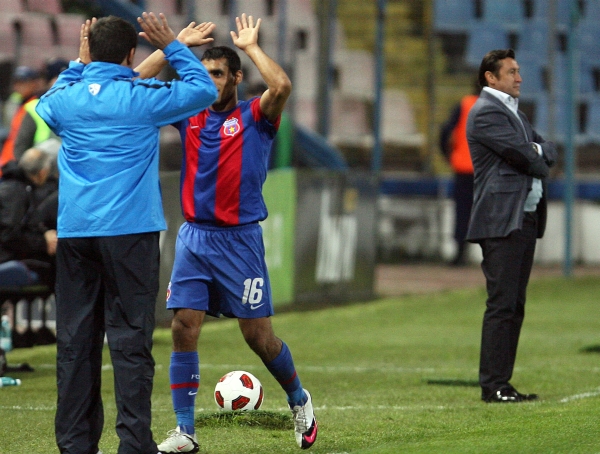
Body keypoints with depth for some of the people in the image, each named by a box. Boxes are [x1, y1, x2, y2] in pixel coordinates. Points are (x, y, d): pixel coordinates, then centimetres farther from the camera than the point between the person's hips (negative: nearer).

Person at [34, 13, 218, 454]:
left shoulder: (66, 98, 6)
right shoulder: (143, 97, -5)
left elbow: (46, 103, 32)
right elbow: (205, 89, 9)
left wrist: (79, 63, 30)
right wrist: (172, 46, 13)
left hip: (74, 232, 4)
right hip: (130, 231, -4)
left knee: (75, 341, 6)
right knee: (131, 341, -4)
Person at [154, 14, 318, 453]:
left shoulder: (255, 116, -2)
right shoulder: (190, 115, 9)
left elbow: (282, 86, -23)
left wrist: (251, 46, -10)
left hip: (240, 238, -3)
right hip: (194, 236, 3)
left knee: (259, 334, 1)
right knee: (184, 328, -6)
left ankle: (299, 400, 27)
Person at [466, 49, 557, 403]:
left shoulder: (514, 111, 22)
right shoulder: (486, 112, -9)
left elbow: (548, 151, 17)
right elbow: (522, 155, -16)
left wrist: (539, 152, -5)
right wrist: (540, 164, 4)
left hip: (525, 220, 10)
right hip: (501, 221, -10)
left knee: (514, 306, 9)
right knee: (502, 304, -11)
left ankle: (502, 382, 11)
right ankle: (493, 386, -9)